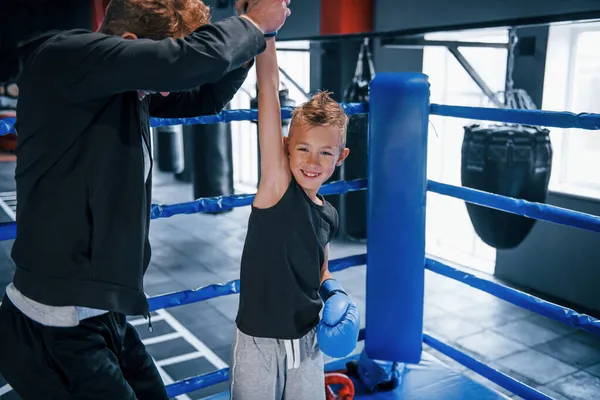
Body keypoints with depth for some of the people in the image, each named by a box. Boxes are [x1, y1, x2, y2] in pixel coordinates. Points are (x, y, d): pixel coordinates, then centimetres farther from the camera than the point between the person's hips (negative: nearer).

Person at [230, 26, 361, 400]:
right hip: (258, 343, -4)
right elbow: (269, 88, -25)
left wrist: (335, 295, 0)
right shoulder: (276, 185, -16)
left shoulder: (328, 214, -2)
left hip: (307, 341, 5)